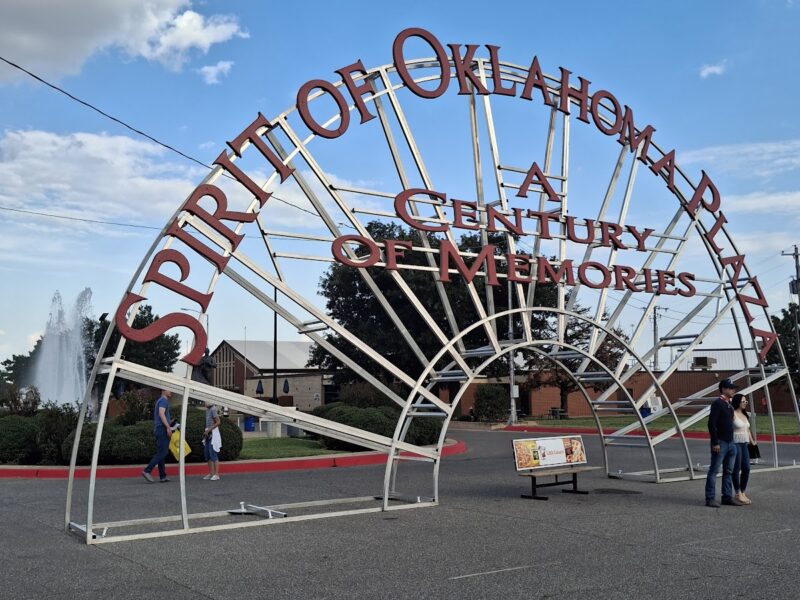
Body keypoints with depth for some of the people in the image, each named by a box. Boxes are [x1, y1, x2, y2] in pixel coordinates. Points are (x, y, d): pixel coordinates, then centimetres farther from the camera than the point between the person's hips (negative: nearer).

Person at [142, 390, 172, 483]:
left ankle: (163, 476, 8)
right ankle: (147, 471, -19)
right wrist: (168, 427, -26)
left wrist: (169, 421, 28)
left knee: (161, 452, 7)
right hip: (162, 428, -10)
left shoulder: (160, 400, 22)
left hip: (158, 429, 10)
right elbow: (161, 413, -21)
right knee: (162, 452, -13)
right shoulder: (163, 400, -7)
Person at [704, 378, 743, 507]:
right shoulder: (717, 403, -13)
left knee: (728, 472, 12)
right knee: (714, 471, -3)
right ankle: (710, 499, 0)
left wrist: (732, 441, 16)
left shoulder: (729, 405, 14)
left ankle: (727, 497, 20)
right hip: (720, 443, -9)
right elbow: (711, 424, -18)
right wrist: (715, 443, -20)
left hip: (730, 443, 9)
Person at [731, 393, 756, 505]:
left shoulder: (745, 415, 15)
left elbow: (747, 429, 22)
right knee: (736, 469, -1)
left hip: (744, 444, 8)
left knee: (746, 469, 7)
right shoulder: (732, 414, -9)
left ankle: (743, 493, 20)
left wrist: (751, 441, 19)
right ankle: (738, 494, 8)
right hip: (736, 443, -8)